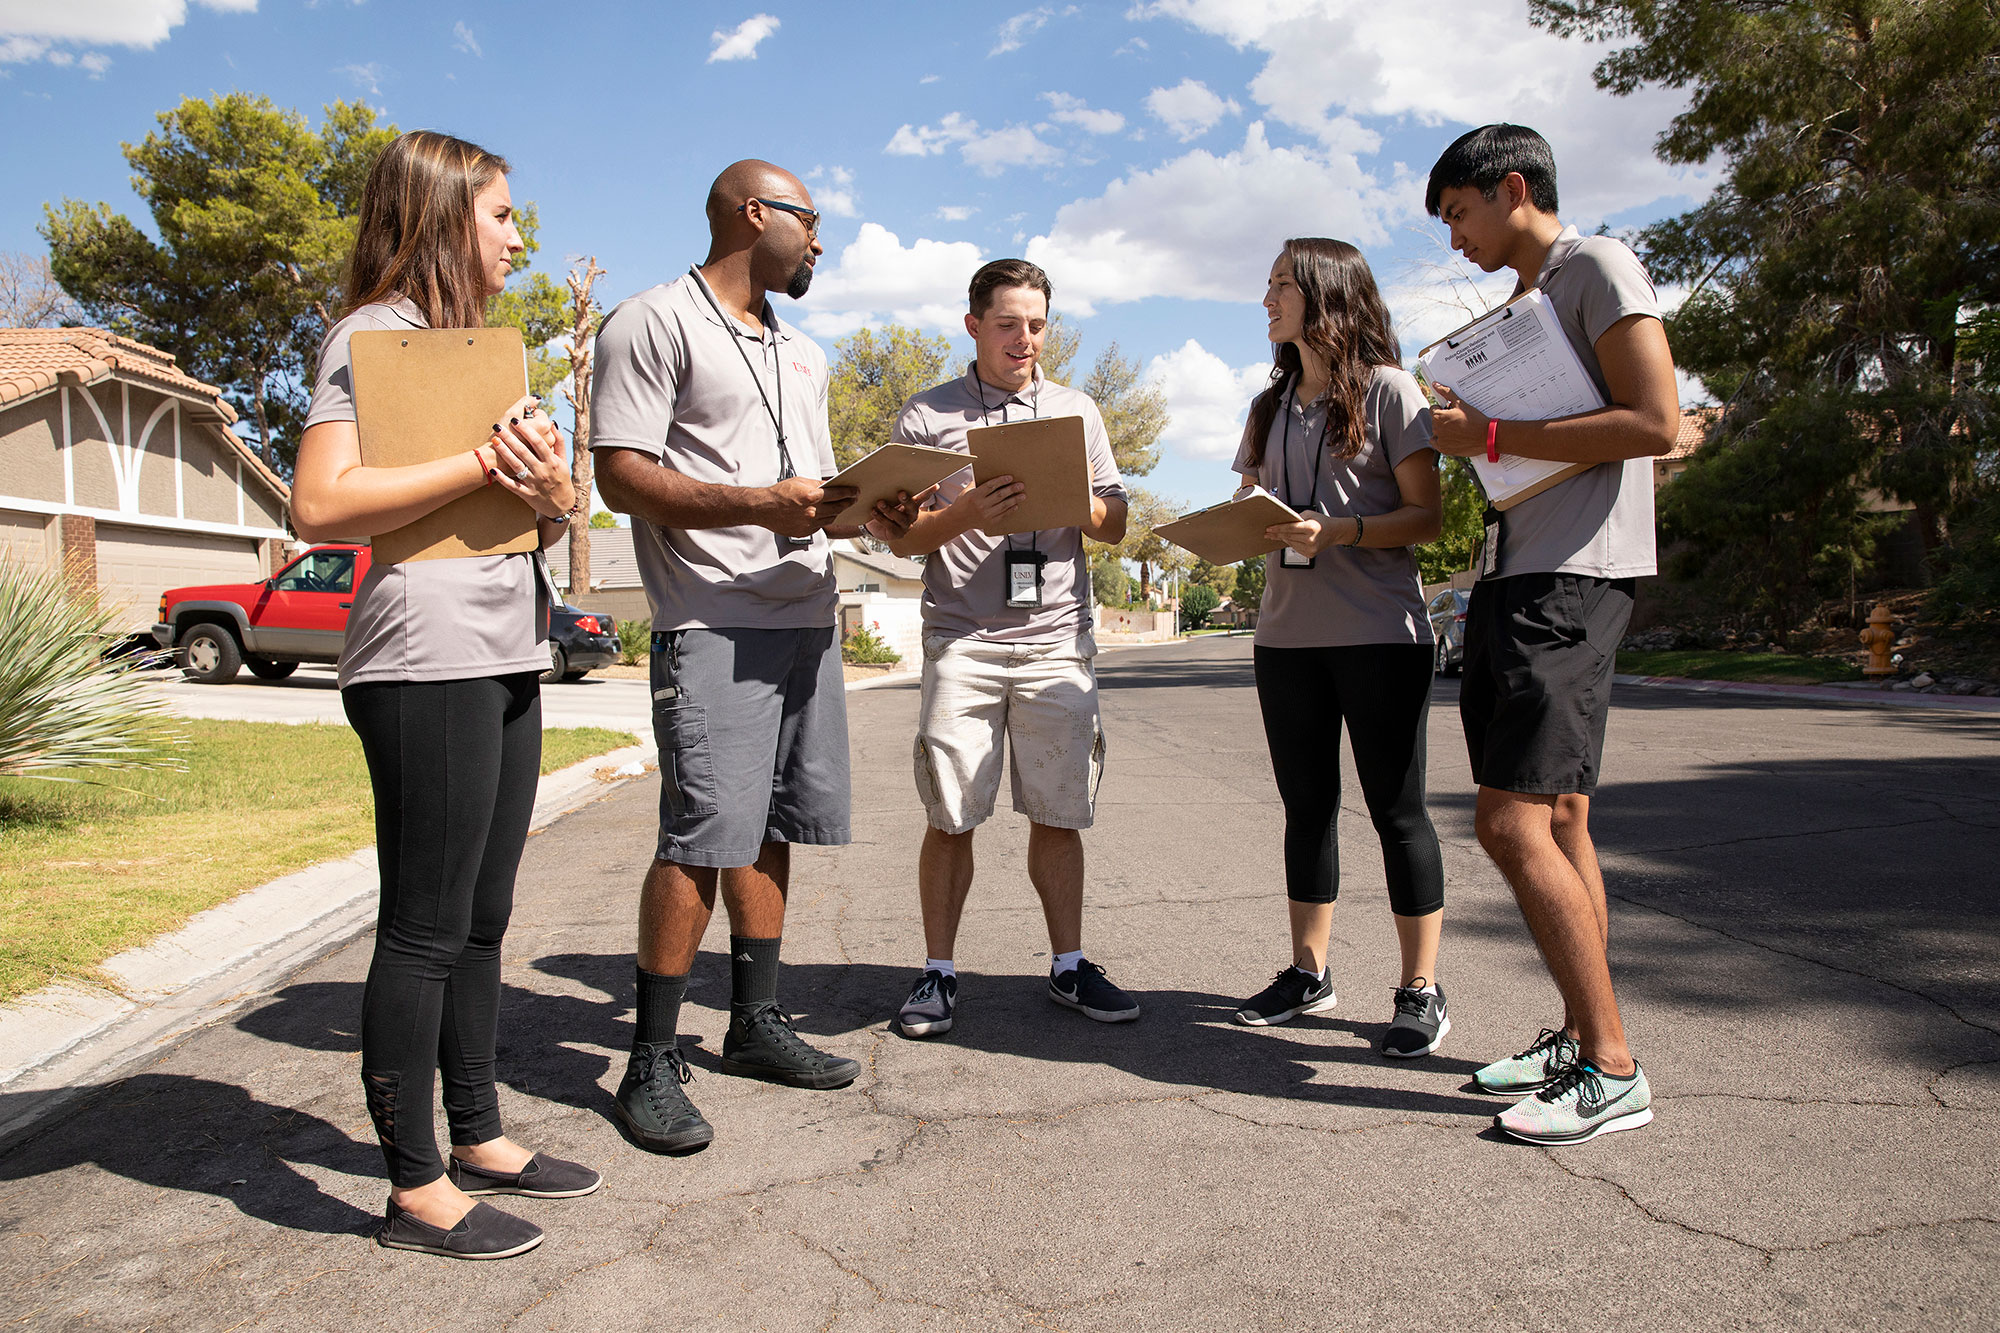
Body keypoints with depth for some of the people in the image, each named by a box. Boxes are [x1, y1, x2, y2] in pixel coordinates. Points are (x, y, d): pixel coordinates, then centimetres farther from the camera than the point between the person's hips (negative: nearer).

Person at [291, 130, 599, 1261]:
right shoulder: (377, 333, -5)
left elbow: (542, 520, 21)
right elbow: (321, 505, -18)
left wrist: (554, 495, -2)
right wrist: (483, 462, -17)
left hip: (507, 657, 9)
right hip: (427, 660, -9)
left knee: (483, 918, 14)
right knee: (427, 929, -3)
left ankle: (480, 1136, 26)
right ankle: (417, 1188, 9)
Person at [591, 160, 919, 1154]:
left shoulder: (803, 355, 24)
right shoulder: (654, 323, -2)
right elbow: (621, 474, -11)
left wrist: (869, 511, 3)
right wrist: (758, 503, -20)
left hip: (806, 617, 8)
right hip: (711, 624, -8)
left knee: (772, 830, 11)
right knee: (701, 839, -11)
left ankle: (755, 1023, 22)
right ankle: (653, 1062, 0)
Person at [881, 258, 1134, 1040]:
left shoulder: (1077, 411, 16)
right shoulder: (927, 415, 8)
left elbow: (1115, 525, 15)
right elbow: (903, 538, 3)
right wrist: (968, 514, -16)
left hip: (1057, 637, 2)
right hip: (961, 637, -2)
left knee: (1057, 814, 4)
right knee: (950, 817, -1)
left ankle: (1068, 967, 16)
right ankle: (939, 973, 12)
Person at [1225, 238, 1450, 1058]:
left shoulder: (1386, 389, -2)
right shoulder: (1270, 407, 17)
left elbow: (1426, 516, -7)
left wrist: (1335, 533, -21)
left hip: (1379, 634, -6)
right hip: (1287, 635, 6)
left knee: (1396, 807, -1)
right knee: (1306, 806, 10)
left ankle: (1421, 990, 8)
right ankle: (1309, 973, 20)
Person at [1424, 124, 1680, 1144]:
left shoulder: (1599, 267, -3)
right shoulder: (1525, 304, 24)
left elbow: (1653, 423, -16)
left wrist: (1493, 437, -13)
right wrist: (1472, 424, 12)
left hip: (1573, 577, -10)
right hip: (1515, 575, 10)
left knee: (1512, 820, -15)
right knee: (1558, 815, 10)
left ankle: (1613, 1071, -6)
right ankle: (1579, 1036, 18)